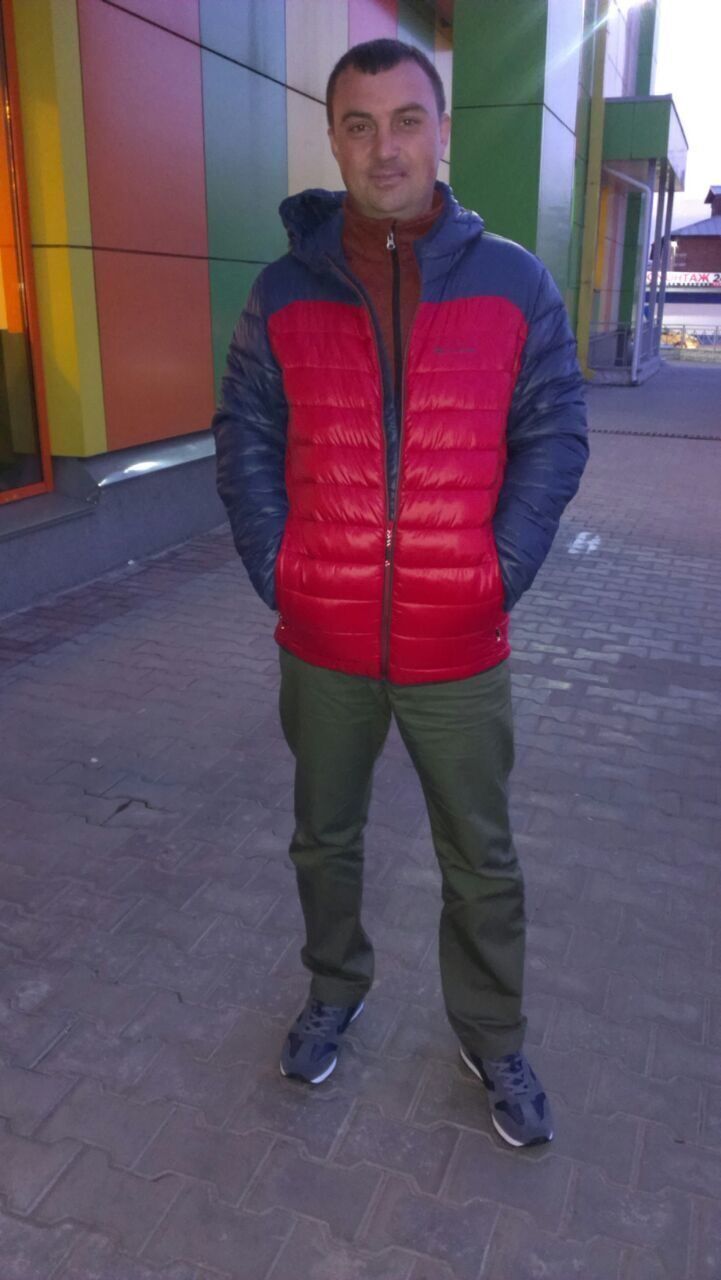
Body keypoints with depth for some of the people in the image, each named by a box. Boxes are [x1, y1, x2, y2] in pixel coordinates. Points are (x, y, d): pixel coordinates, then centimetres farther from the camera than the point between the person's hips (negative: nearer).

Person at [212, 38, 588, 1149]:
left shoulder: (516, 283, 0)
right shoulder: (284, 293, 2)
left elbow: (554, 435, 0)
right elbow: (245, 438, 4)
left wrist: (502, 573, -9)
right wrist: (275, 569, -6)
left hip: (460, 650, -1)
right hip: (322, 648, 2)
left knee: (483, 865, 13)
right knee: (324, 839, 20)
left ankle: (493, 1041, 37)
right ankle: (336, 987, 46)